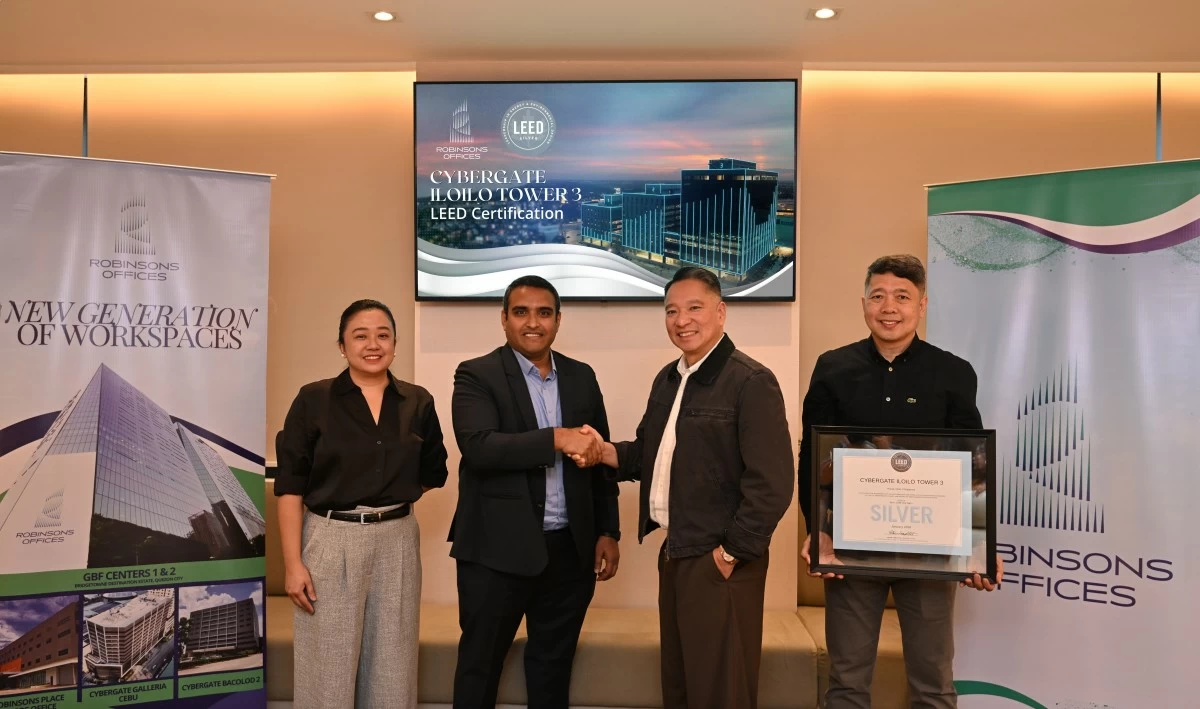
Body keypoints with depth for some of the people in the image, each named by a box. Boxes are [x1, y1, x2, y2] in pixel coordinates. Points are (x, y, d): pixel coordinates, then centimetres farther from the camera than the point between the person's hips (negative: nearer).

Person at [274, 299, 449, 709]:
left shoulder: (418, 403, 3)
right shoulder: (313, 400, -5)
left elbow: (433, 472, 16)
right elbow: (290, 487, -7)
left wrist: (389, 501, 7)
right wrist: (292, 563, -11)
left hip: (397, 541, 3)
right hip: (331, 540, -3)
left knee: (392, 667, 12)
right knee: (329, 667, 6)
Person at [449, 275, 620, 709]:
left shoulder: (581, 377, 8)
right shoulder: (477, 376, -6)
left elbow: (598, 457, 12)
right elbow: (480, 448, -22)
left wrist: (608, 532, 9)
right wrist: (558, 438, -26)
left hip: (569, 549, 4)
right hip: (498, 550, -4)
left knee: (554, 663, 17)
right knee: (481, 662, 11)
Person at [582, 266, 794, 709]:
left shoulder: (751, 382, -16)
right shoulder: (668, 380, 10)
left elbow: (771, 484, -19)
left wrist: (732, 553, -16)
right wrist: (605, 452, -2)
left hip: (719, 560, -8)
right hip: (673, 553, 8)